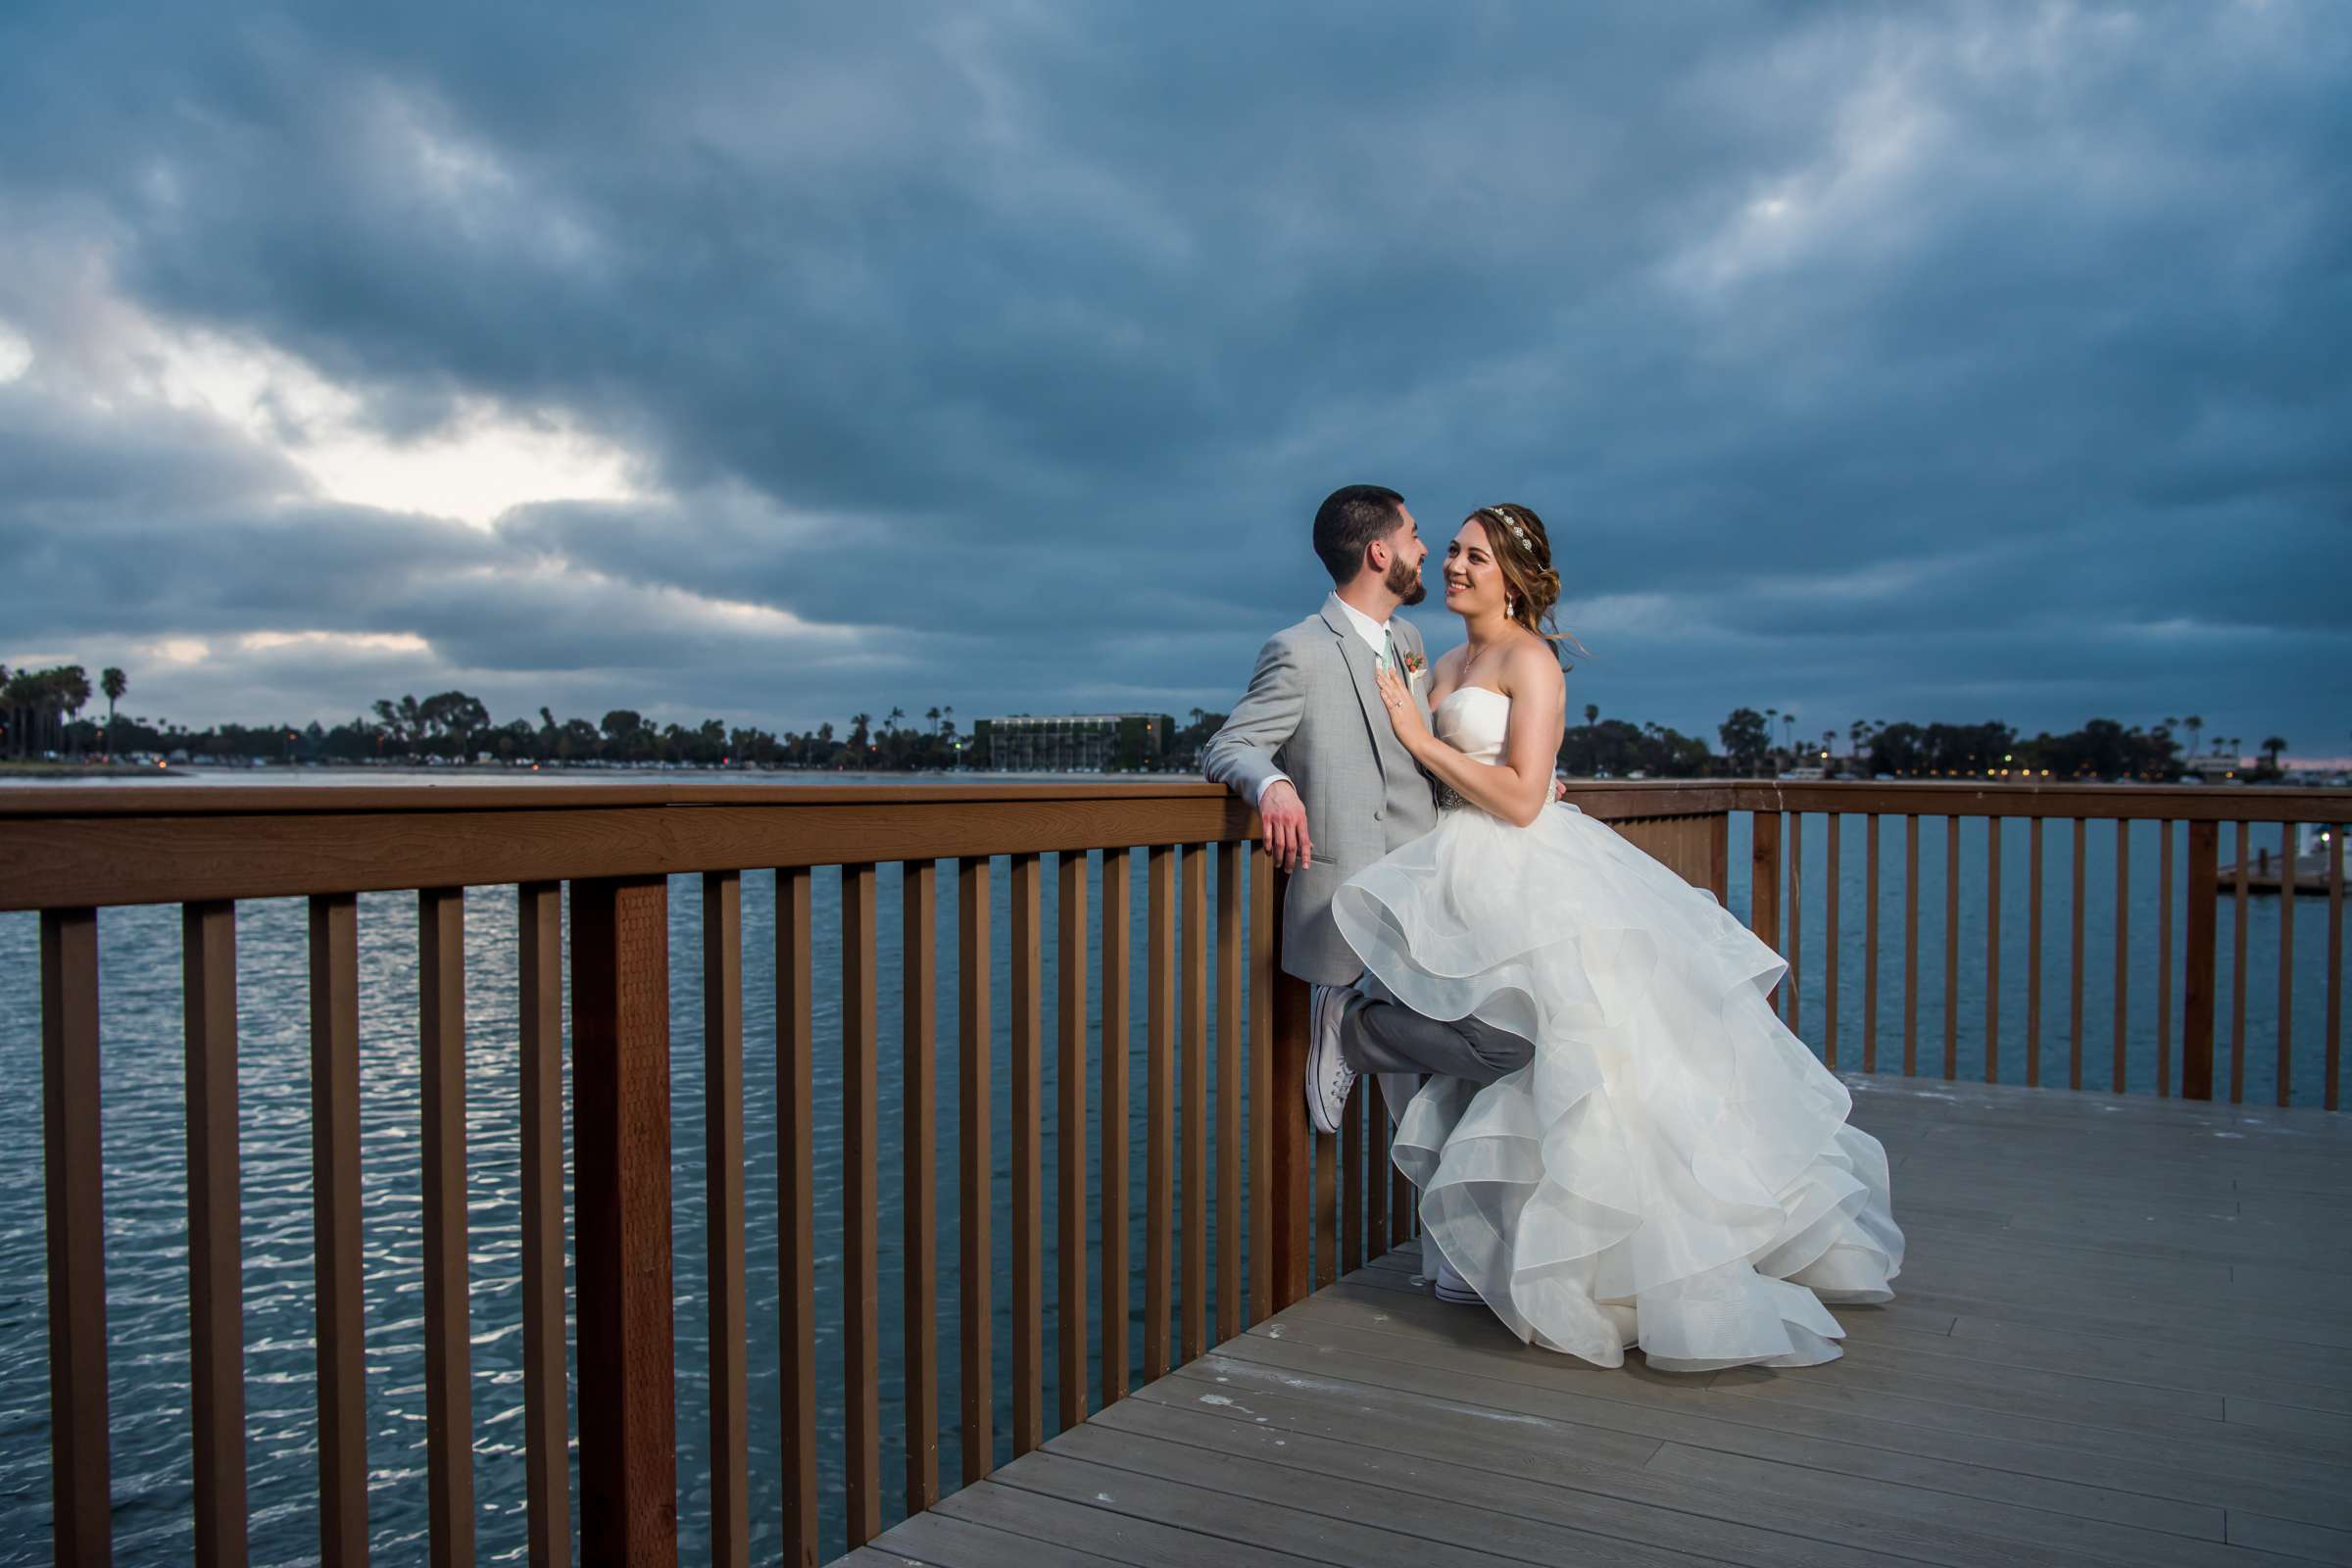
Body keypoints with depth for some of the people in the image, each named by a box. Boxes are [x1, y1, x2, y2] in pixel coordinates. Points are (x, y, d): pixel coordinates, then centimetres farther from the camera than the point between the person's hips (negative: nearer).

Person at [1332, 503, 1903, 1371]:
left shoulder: (1529, 660, -7)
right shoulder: (1446, 667, 17)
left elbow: (1520, 798, -16)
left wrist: (1420, 736, -13)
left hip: (1532, 882, -7)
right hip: (1476, 882, 7)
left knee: (1593, 1066, -8)